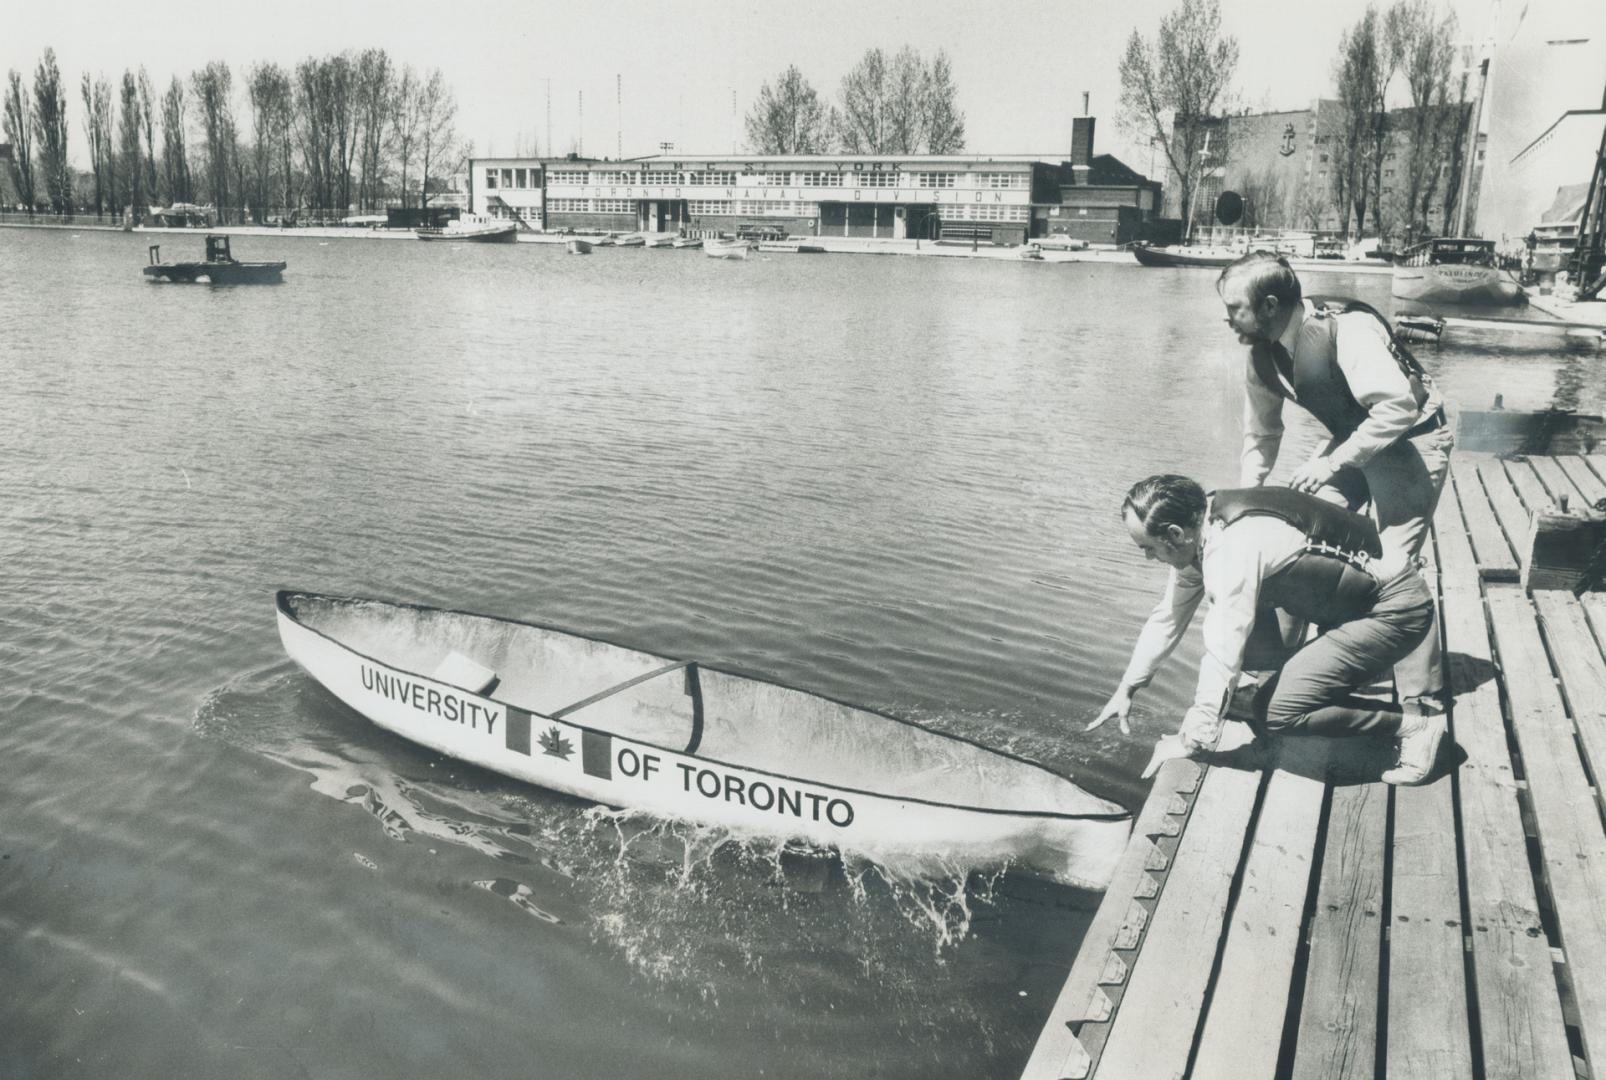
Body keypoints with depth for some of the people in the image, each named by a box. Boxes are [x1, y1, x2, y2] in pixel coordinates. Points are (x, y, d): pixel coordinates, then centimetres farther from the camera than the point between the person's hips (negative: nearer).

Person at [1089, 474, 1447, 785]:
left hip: (1397, 607, -10)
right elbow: (1169, 615, 10)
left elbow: (1224, 653, -27)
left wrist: (1201, 729, -17)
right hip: (1351, 594, 10)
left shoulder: (1234, 548, -29)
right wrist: (1127, 689, 14)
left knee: (1275, 712, -16)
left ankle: (1413, 722, -4)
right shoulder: (1200, 528, -1)